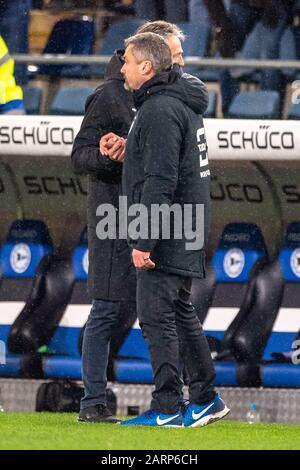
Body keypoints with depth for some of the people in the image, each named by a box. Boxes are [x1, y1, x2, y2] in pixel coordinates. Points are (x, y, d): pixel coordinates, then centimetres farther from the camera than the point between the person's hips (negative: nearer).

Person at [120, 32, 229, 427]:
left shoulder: (160, 109, -16)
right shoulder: (183, 104, 16)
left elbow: (160, 180, -22)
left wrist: (144, 241, -23)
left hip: (165, 232, -11)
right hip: (184, 232, 11)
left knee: (156, 317, -9)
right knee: (179, 314, 16)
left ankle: (167, 410, -9)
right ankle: (205, 400, 21)